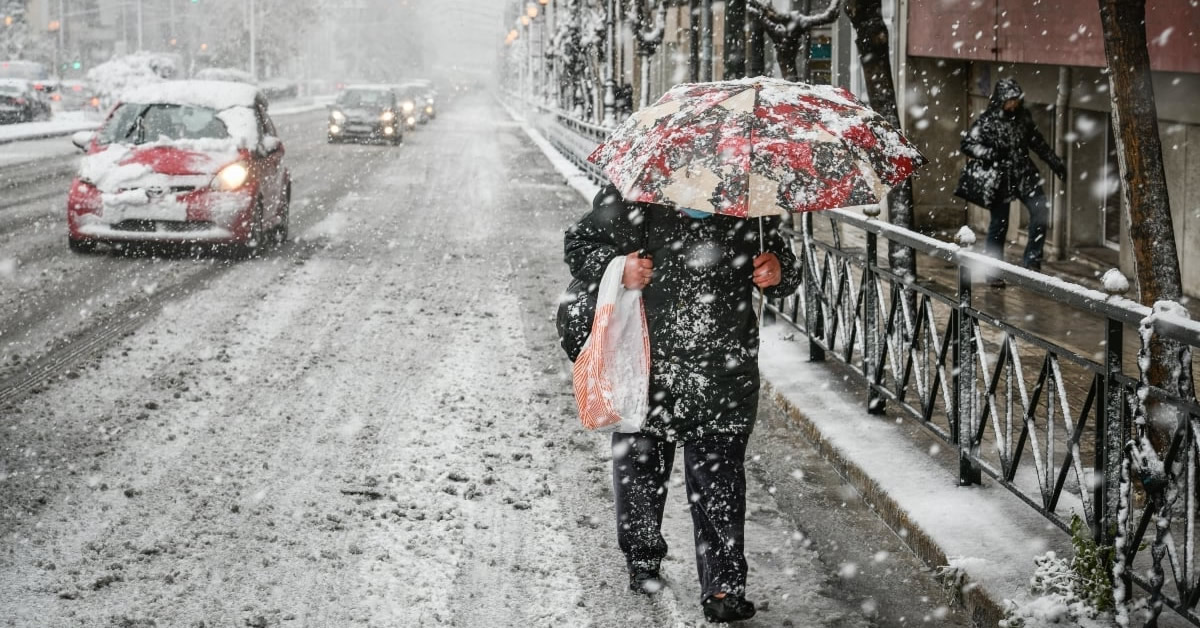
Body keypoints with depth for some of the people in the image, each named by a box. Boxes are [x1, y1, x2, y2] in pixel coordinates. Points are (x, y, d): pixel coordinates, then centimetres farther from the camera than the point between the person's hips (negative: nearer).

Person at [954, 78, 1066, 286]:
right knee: (999, 223, 0)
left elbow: (1038, 143, 18)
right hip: (999, 180, -5)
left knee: (1041, 210, -11)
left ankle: (1032, 261, -1)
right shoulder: (987, 121, -9)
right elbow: (968, 144, -10)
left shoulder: (1023, 117, 7)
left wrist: (1056, 163, 19)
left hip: (1024, 175, 5)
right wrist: (992, 154, -21)